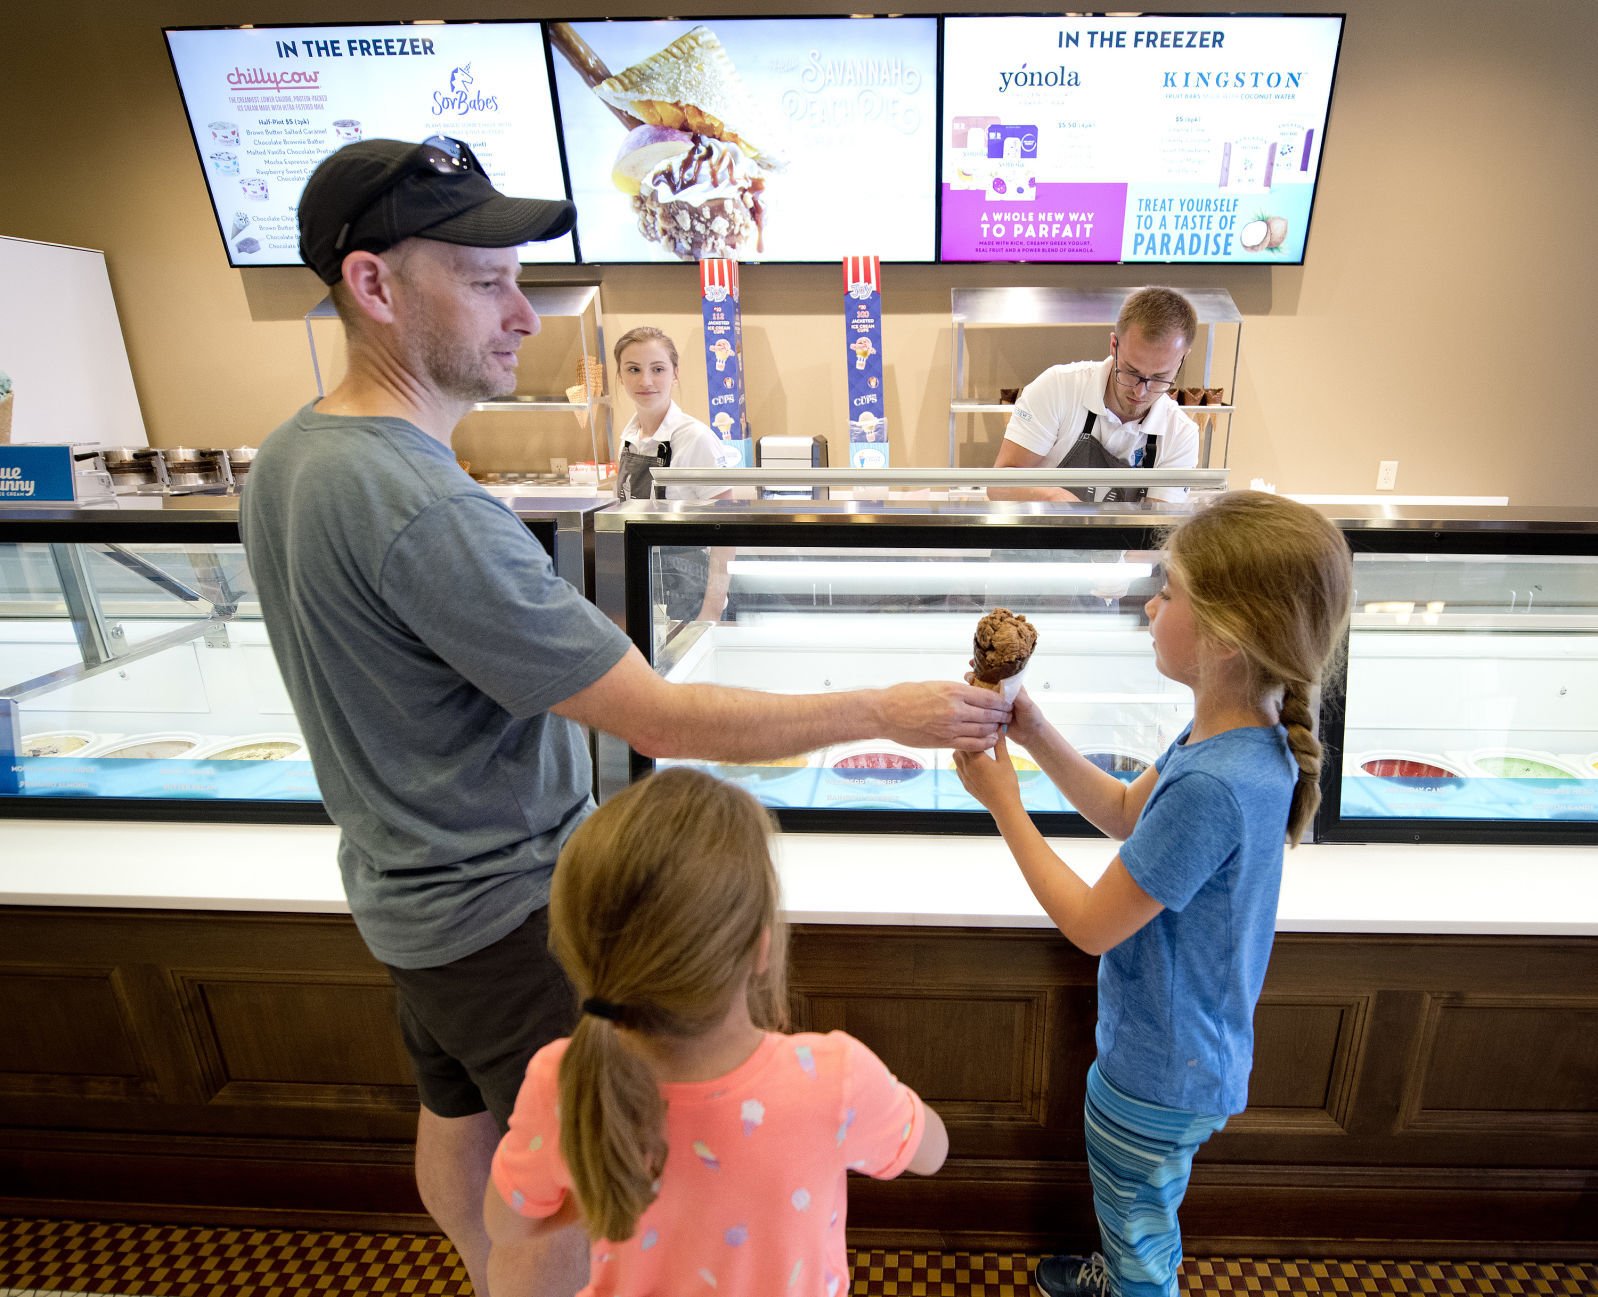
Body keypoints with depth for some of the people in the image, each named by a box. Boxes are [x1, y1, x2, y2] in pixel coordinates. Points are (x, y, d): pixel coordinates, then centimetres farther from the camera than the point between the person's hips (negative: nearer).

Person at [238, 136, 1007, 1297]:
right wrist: (887, 711, -23)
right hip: (506, 911, -9)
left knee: (457, 1114, 29)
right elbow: (663, 724, -31)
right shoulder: (426, 511, -33)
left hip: (402, 887, 9)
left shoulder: (286, 457, 0)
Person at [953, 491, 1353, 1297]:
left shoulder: (1213, 787, -38)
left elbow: (1090, 925, -27)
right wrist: (1036, 733, -6)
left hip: (1163, 1069, -9)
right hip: (1180, 1045, 9)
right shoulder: (1250, 743, -9)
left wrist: (1002, 803, -22)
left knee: (1140, 1229, 21)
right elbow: (1125, 813, 6)